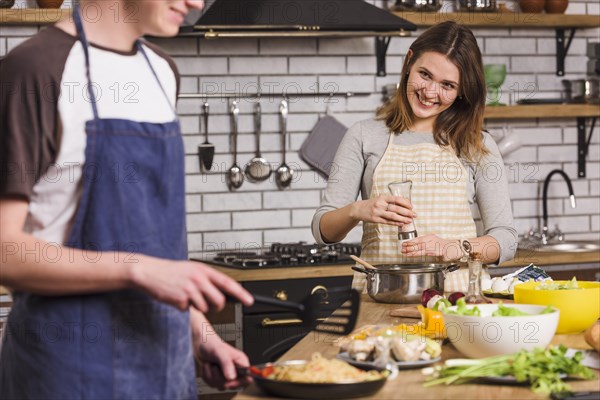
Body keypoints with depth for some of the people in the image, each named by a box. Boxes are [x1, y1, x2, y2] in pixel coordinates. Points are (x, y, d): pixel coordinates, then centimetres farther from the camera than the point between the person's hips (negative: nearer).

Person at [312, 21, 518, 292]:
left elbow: (505, 239, 8)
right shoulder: (364, 137, 9)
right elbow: (323, 230, 7)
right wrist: (357, 211, -14)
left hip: (456, 292, 0)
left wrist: (457, 247, -11)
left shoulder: (477, 146, 11)